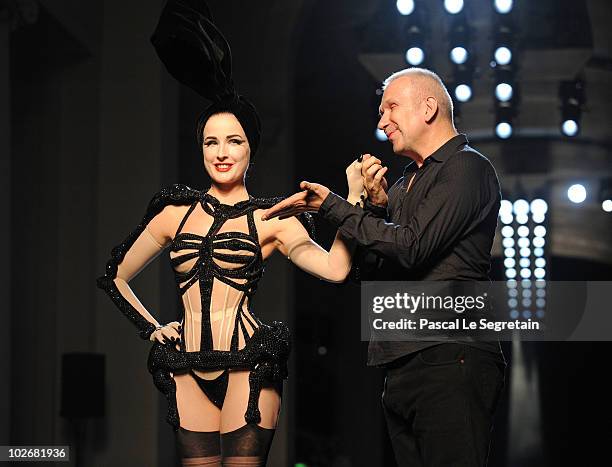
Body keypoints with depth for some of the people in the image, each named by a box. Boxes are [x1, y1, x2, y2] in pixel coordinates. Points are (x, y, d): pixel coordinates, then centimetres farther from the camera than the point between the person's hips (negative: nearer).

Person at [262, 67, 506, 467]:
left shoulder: (468, 168, -4)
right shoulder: (409, 181, 24)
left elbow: (409, 247, -15)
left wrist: (331, 206, -8)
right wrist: (376, 204, 2)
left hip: (450, 361, -9)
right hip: (403, 366, 9)